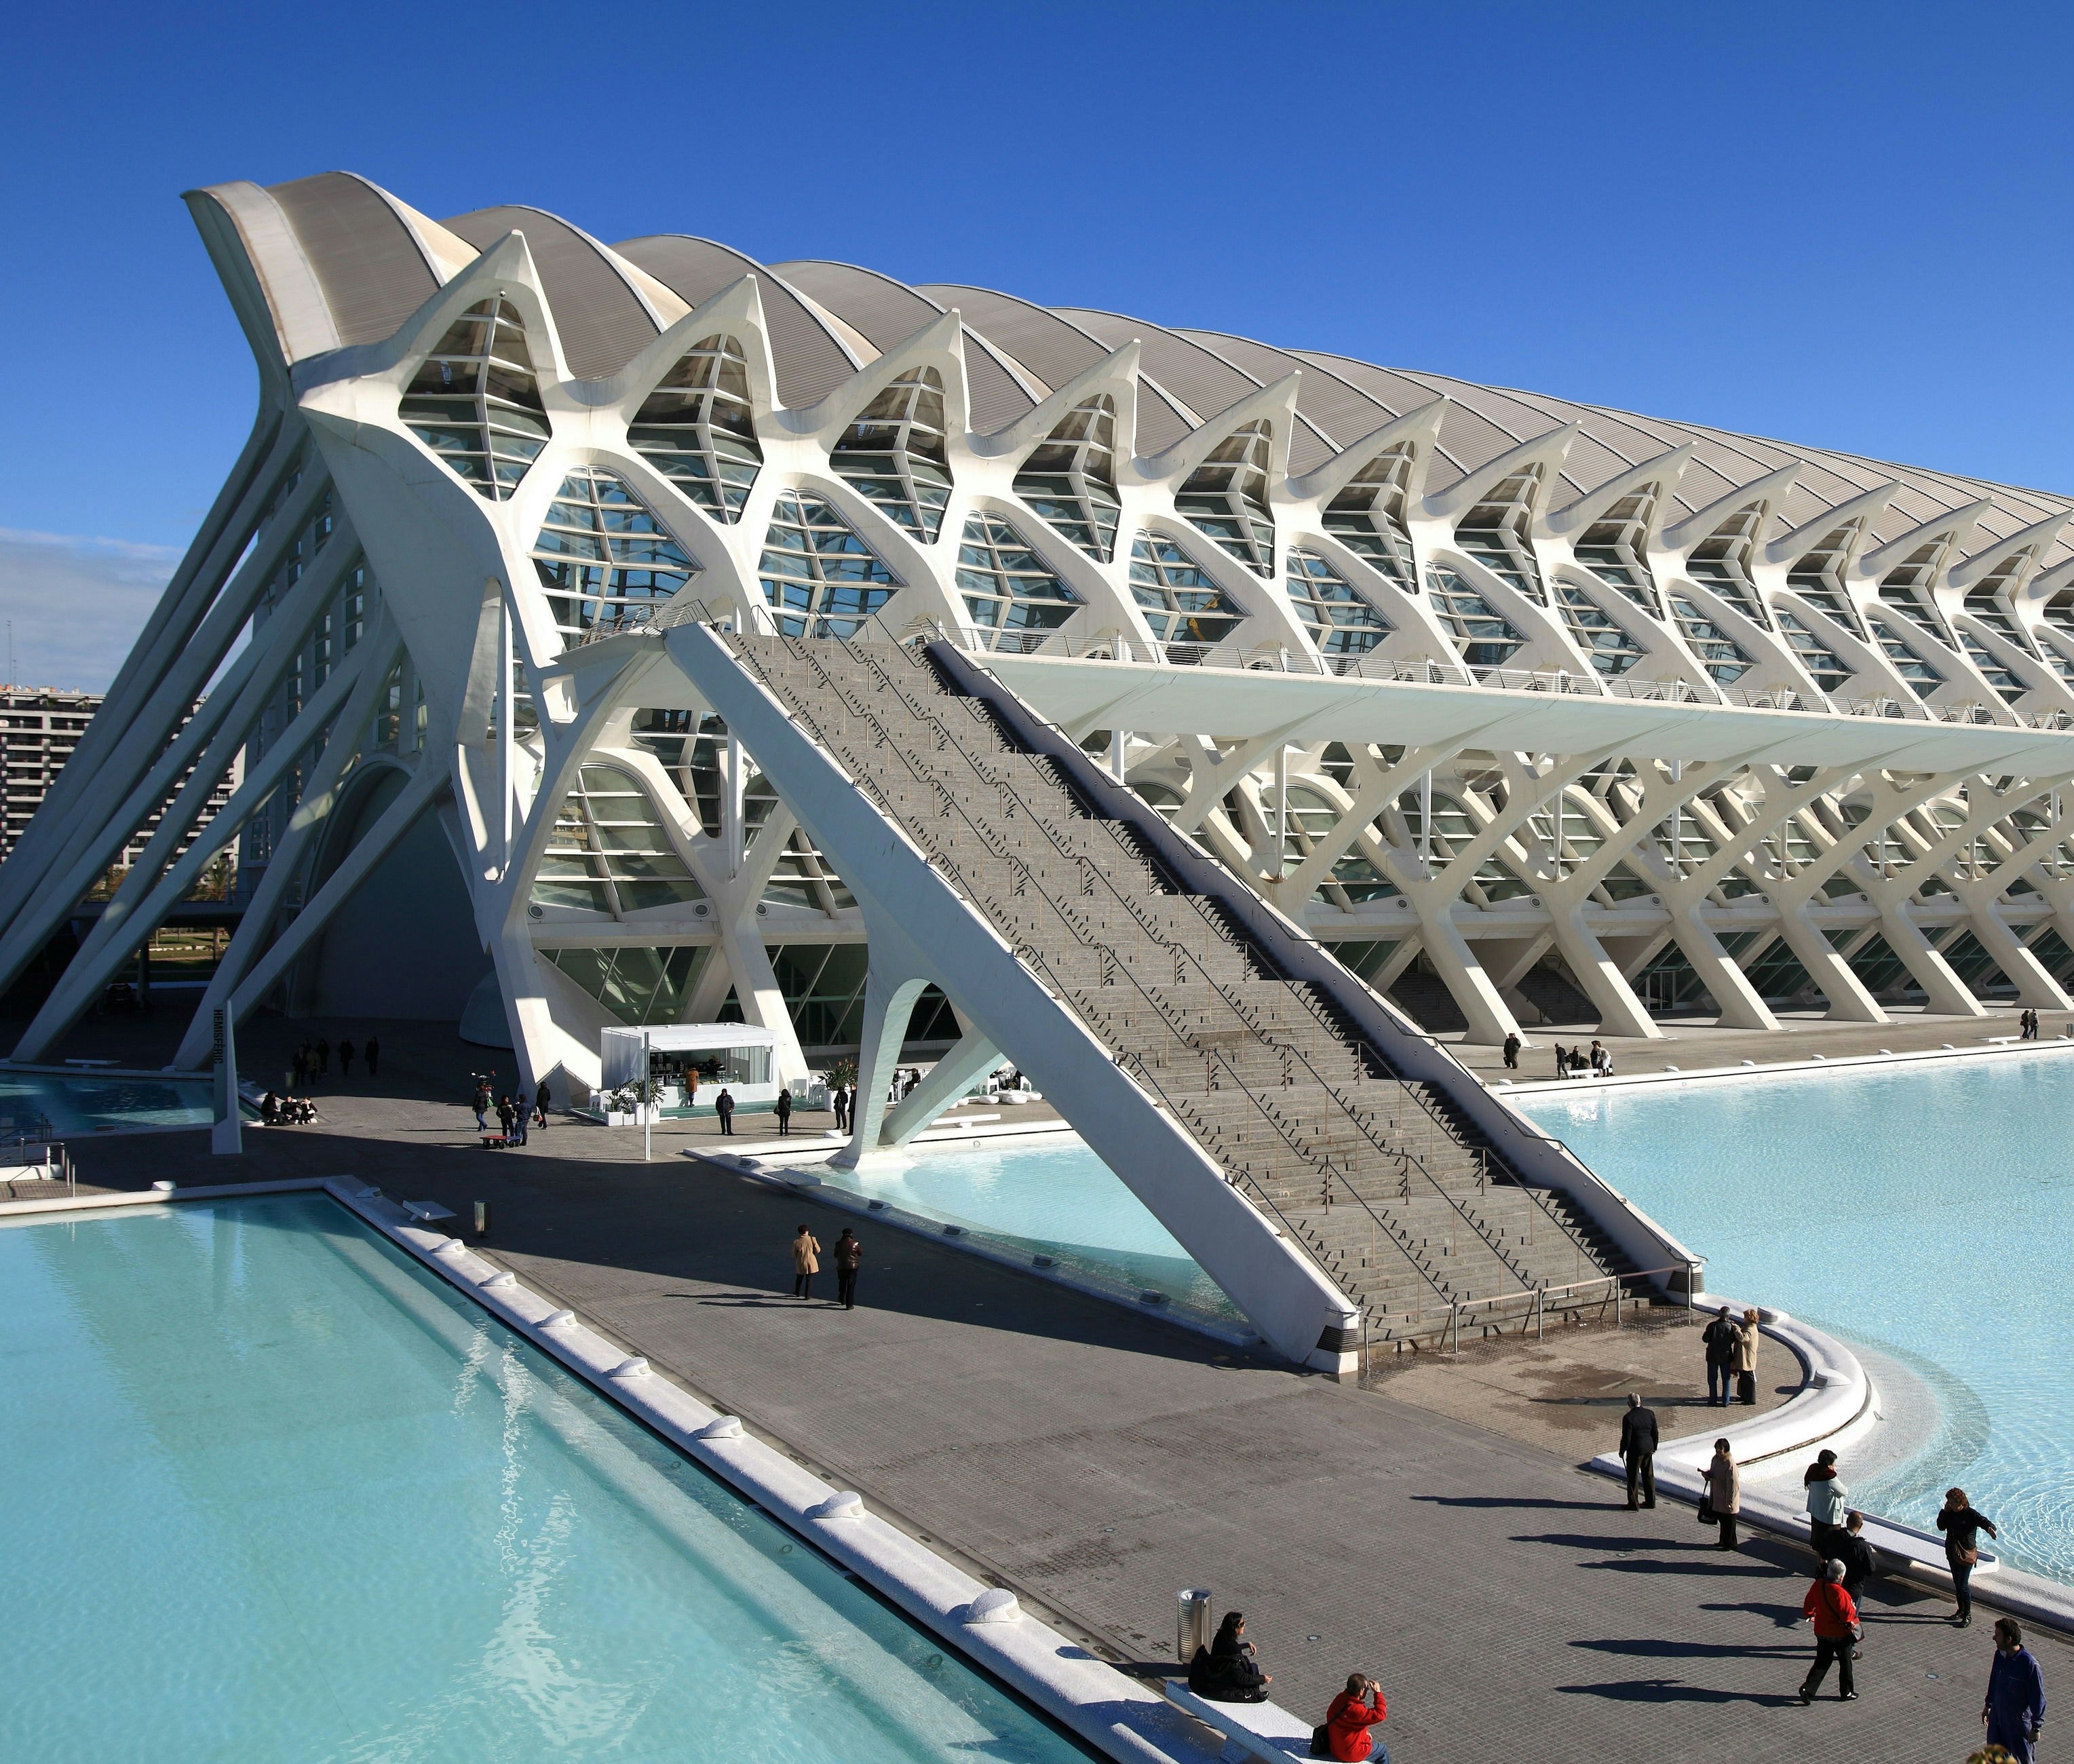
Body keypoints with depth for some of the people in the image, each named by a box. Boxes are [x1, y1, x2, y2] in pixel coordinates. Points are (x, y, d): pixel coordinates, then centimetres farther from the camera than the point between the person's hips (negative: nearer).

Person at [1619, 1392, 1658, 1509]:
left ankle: (1633, 1503, 14)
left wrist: (1622, 1451, -3)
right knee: (1649, 1475, 19)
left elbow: (1626, 1438, -17)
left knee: (1633, 1477, 7)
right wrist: (1654, 1447, 19)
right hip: (1648, 1449, 6)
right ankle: (1651, 1501, 28)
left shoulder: (1628, 1418, -20)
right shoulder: (1650, 1414, -4)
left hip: (1635, 1451, -6)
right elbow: (1655, 1433, 5)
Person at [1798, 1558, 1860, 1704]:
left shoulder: (1817, 1585, -7)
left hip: (1821, 1632, 5)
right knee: (1845, 1663, 17)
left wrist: (1812, 1614, 25)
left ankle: (1808, 1688, 0)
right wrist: (1853, 1609, -2)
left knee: (1822, 1663, 14)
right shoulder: (1839, 1593, -28)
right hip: (1840, 1634, -5)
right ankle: (1847, 1692, 31)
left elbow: (1807, 1606, 5)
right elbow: (1848, 1615, -23)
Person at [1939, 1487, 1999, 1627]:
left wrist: (1990, 1528, -51)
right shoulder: (1950, 1513, 3)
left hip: (1966, 1554, -7)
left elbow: (1984, 1521, -28)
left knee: (1963, 1585, -5)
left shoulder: (1971, 1514, -16)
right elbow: (1941, 1527, 3)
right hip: (1952, 1553, 7)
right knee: (1957, 1583, 17)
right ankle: (1961, 1611, 31)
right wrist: (1944, 1511, -7)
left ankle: (1968, 1615, 8)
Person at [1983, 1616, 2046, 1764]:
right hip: (1997, 1716, 6)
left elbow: (2038, 1698, -18)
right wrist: (1988, 1705, 20)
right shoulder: (2000, 1655, -6)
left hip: (2019, 1721, -6)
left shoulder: (2029, 1664, -26)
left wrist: (2036, 1727, -13)